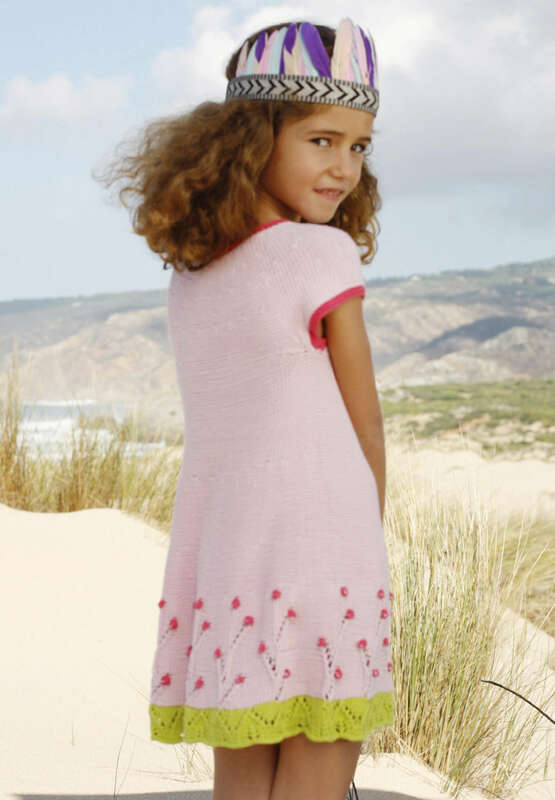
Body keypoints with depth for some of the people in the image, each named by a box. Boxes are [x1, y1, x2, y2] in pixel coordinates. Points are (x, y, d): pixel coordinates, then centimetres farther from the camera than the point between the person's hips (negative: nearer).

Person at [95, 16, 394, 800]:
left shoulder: (190, 273, 10)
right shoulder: (322, 253, -9)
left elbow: (249, 415, 10)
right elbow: (365, 426, -3)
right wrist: (366, 540, 13)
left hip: (217, 556, 7)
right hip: (315, 551, -6)